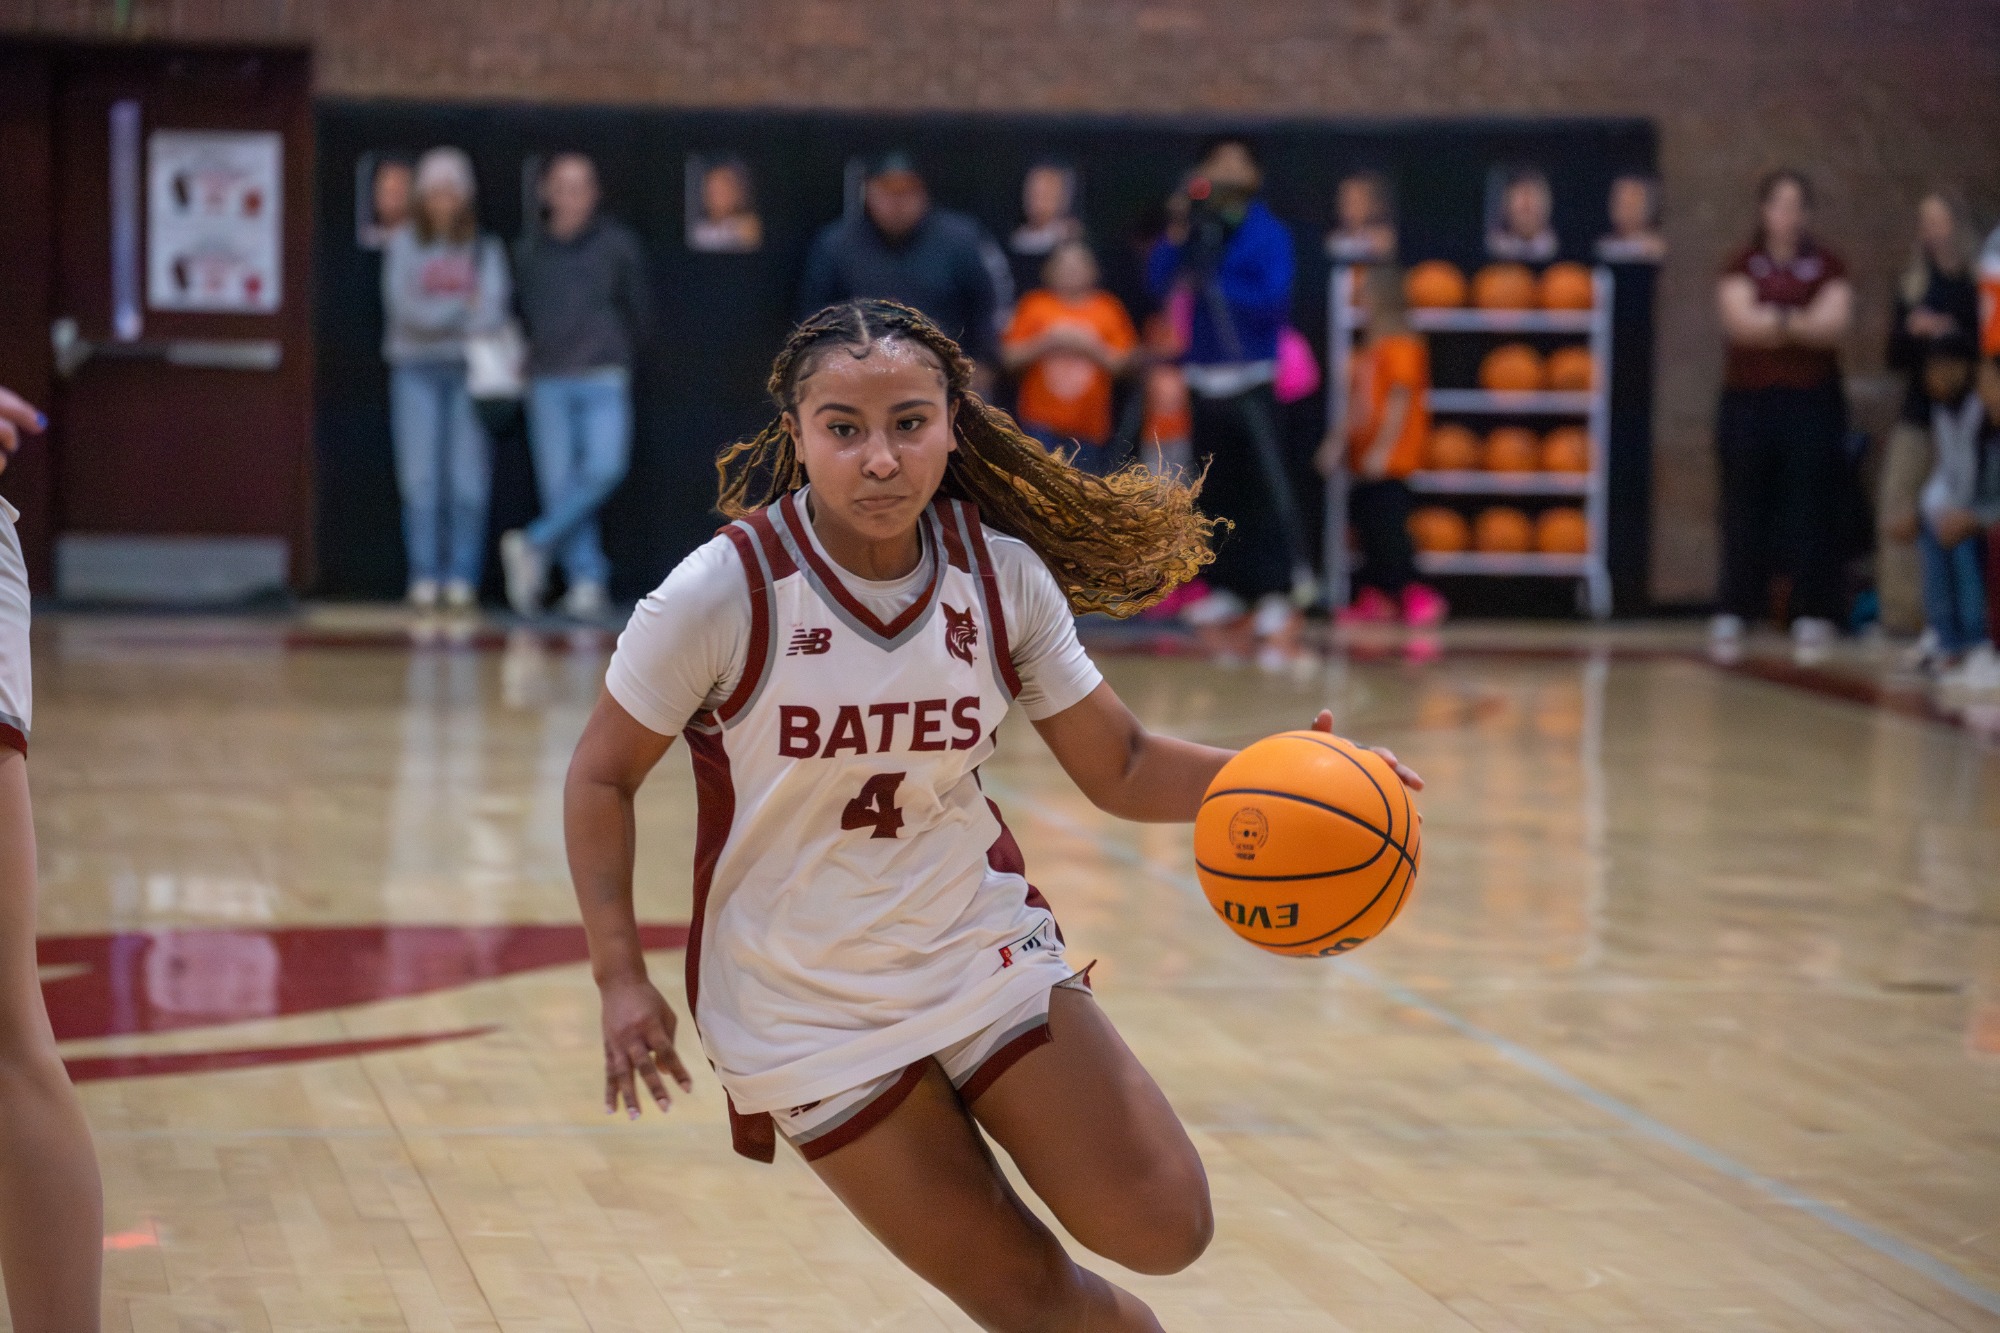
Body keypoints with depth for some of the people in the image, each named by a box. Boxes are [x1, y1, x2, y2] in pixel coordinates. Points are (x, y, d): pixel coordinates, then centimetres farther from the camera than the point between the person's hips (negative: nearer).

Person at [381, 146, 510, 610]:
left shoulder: (484, 248, 7)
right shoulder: (404, 244, 8)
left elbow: (494, 306, -5)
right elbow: (402, 302, -3)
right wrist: (460, 310, -10)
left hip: (468, 368, 0)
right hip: (415, 368, 0)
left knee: (469, 476, -5)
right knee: (420, 476, -4)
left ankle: (463, 576, -1)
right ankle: (424, 575, -1)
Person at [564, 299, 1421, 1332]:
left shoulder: (1003, 576, -8)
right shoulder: (724, 595, -18)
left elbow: (1120, 769, -1)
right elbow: (602, 776, -7)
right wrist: (620, 977, -14)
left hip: (985, 949, 3)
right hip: (808, 1007, -3)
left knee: (1160, 1228, -7)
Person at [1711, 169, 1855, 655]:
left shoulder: (1826, 266, 5)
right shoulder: (1743, 267, 5)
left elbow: (1835, 323, -9)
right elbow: (1739, 321, -10)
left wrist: (1771, 321, -11)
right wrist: (1803, 324, -10)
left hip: (1813, 401, 0)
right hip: (1749, 400, 0)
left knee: (1810, 509, -2)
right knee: (1745, 509, 2)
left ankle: (1812, 613, 2)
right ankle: (1734, 611, 8)